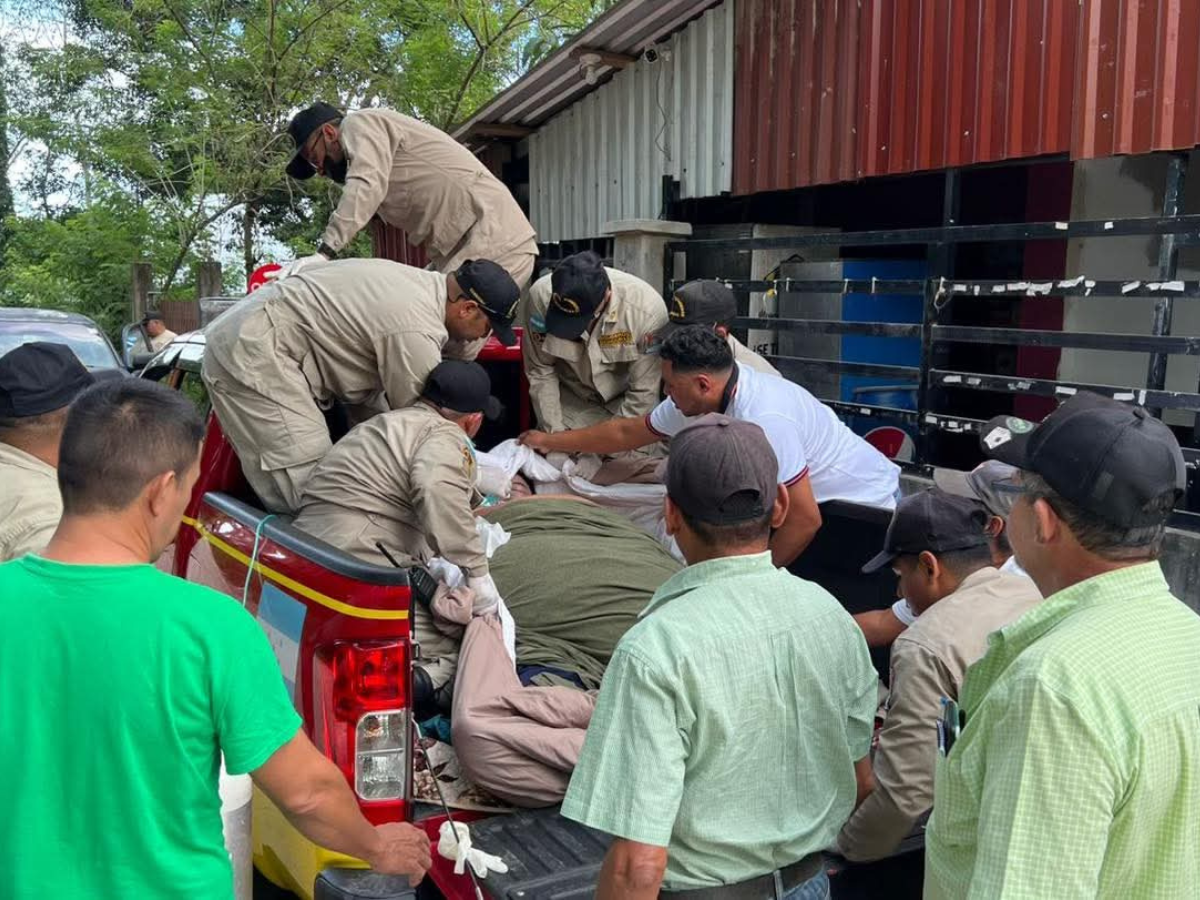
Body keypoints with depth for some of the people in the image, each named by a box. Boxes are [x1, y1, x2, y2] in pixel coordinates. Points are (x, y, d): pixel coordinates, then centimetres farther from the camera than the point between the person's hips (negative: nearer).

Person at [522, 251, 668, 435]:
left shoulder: (648, 308, -31)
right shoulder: (540, 296, -25)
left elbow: (643, 391, -21)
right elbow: (540, 371, -12)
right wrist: (554, 432, -15)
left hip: (626, 404, 0)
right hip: (571, 404, 1)